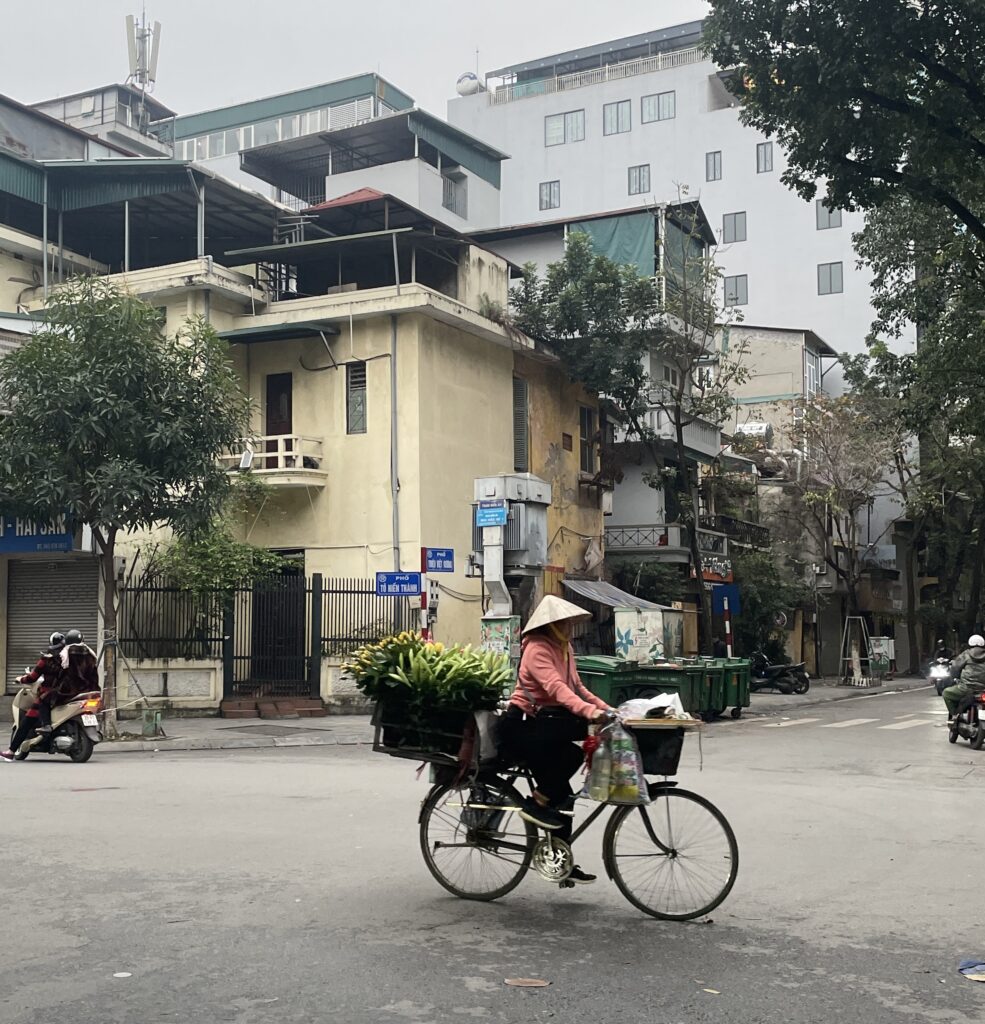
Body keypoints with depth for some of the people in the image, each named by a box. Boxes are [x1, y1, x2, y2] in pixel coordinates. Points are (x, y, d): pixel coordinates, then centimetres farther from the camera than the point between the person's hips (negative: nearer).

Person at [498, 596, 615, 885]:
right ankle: (536, 804, -13)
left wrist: (605, 708, -2)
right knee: (573, 754, -27)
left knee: (561, 795, 6)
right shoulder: (537, 648, -18)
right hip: (520, 726, -9)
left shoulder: (564, 647, 10)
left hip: (542, 723, 9)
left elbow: (576, 687, 13)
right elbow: (555, 687, -33)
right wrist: (589, 712, -45)